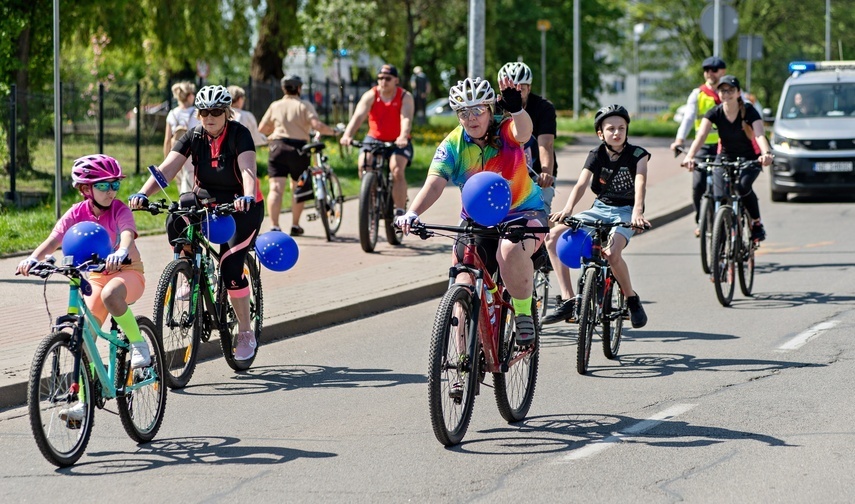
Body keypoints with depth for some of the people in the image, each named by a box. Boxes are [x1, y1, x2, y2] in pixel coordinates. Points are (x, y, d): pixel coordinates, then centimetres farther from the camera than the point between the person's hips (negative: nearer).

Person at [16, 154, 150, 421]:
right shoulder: (77, 214, -7)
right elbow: (53, 240, -20)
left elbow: (128, 235, -34)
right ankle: (85, 401, 0)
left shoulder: (119, 210, -14)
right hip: (96, 276, 4)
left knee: (110, 294, -38)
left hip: (128, 272, -4)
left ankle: (138, 343, -18)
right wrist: (33, 258, -41)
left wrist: (121, 253, -57)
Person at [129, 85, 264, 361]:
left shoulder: (239, 134, -17)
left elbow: (248, 170, -32)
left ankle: (246, 334, 0)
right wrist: (142, 194, -36)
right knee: (176, 222, -30)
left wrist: (248, 198, -54)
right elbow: (167, 168, -20)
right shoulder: (194, 137, -8)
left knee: (231, 266, -17)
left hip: (243, 207, -3)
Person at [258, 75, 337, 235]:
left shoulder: (275, 106, 11)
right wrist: (332, 131, 3)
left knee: (276, 188, -6)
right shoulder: (304, 105, 2)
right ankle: (295, 225, 20)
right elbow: (317, 125, -12)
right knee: (298, 188, 16)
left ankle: (274, 226, -20)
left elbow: (262, 129, 16)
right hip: (299, 148, -1)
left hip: (278, 147, 1)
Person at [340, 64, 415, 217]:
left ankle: (400, 211, -18)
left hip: (397, 142, -2)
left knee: (397, 171, -25)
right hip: (374, 139, 2)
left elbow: (406, 118, -24)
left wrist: (403, 137, -45)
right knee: (363, 167, -23)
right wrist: (348, 134, -38)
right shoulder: (371, 96, -6)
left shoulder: (405, 97, -8)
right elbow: (358, 116, -20)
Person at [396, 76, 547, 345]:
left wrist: (516, 109, -61)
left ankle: (524, 313, -13)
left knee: (510, 250, -35)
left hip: (523, 213, -3)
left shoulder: (504, 130, -13)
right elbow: (435, 182, -20)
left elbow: (522, 132, -37)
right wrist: (412, 214, -39)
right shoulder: (452, 144, -7)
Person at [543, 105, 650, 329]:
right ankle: (568, 300, -15)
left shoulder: (637, 155, -8)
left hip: (625, 212, -4)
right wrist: (568, 209, -34)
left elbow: (640, 184, -23)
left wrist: (637, 212, -43)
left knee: (612, 253, -34)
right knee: (554, 237, -17)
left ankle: (632, 299, -7)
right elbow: (581, 184, -15)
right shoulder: (596, 156, -1)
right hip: (600, 209, 4)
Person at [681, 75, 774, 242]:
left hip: (749, 159, -2)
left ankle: (757, 223, -8)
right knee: (720, 198, -15)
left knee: (743, 187, -31)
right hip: (725, 158, 2)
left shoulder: (749, 111, -18)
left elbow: (760, 135, -33)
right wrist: (689, 156, -45)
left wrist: (766, 153, -55)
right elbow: (701, 136, -26)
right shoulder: (714, 113, -12)